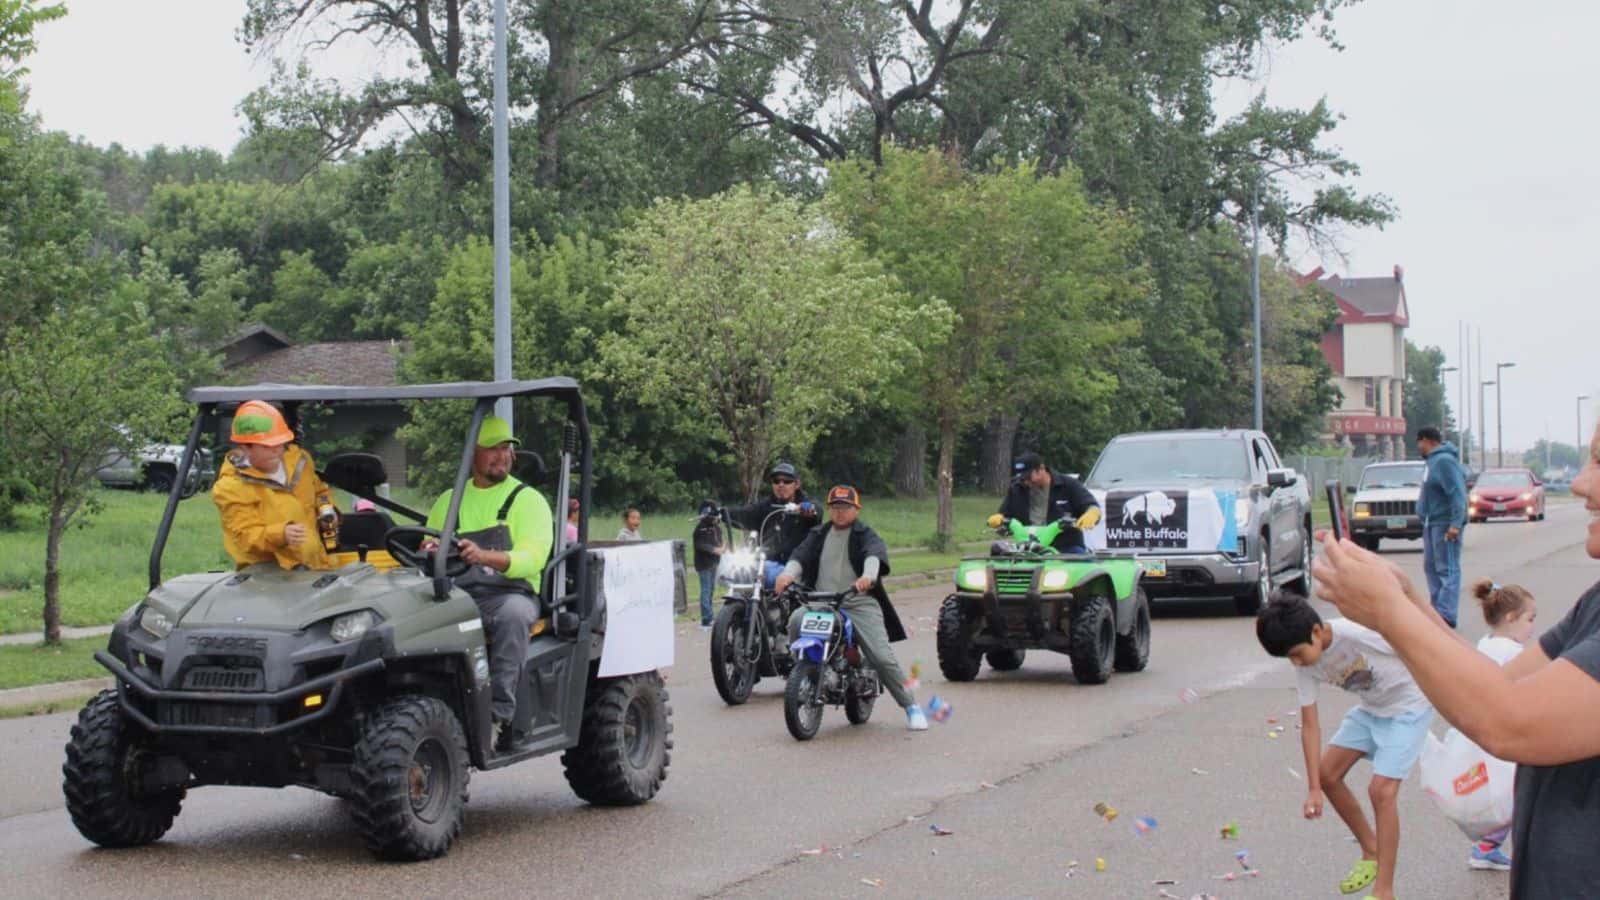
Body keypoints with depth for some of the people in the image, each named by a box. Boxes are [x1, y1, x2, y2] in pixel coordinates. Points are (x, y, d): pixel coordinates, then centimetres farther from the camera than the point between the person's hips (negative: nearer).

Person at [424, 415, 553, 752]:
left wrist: (484, 556, -28)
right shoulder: (449, 500, 21)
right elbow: (427, 548, 15)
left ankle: (499, 715, -38)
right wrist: (428, 553, -12)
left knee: (513, 613, -38)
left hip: (510, 594, -3)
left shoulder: (529, 500, 8)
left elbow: (533, 558, -9)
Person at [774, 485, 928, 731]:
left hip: (860, 603, -3)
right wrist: (788, 573, -24)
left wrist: (868, 576, -40)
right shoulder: (819, 535, 17)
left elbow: (875, 553, -16)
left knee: (882, 657, -14)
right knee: (797, 620, -28)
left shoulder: (864, 535, 5)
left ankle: (911, 706, 0)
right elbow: (802, 554, 0)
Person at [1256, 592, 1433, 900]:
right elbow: (1310, 725, -9)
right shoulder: (1305, 665, -14)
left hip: (1409, 705, -7)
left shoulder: (1358, 633, -36)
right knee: (1327, 773, 4)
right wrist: (1313, 788, -11)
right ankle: (1371, 852, 24)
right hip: (1370, 708, 7)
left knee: (1381, 789, -16)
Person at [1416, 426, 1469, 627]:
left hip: (1445, 524, -11)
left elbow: (1458, 493, -21)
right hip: (1432, 523, 11)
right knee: (1431, 567, 13)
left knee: (1447, 569, -10)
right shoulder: (1434, 460, 16)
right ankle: (1437, 610, 20)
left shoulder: (1444, 461, -15)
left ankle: (1446, 615, -13)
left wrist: (1456, 523, -26)